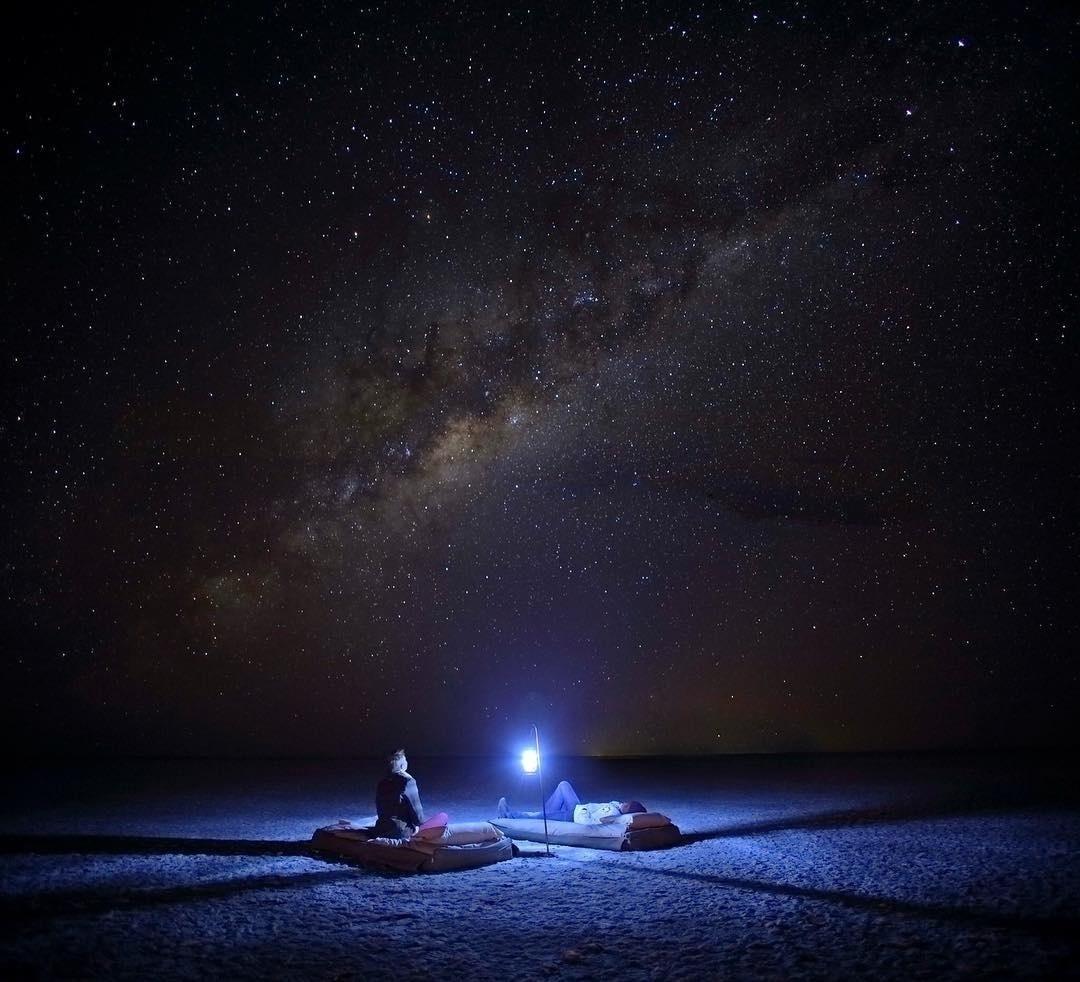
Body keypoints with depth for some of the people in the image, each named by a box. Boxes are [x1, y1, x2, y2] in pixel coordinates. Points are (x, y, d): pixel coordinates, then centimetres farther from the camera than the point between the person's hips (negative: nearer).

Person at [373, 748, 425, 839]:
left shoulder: (381, 783, 5)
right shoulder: (408, 782, -15)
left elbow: (379, 808, 14)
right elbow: (416, 807, -10)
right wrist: (419, 823, 7)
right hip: (402, 831, -7)